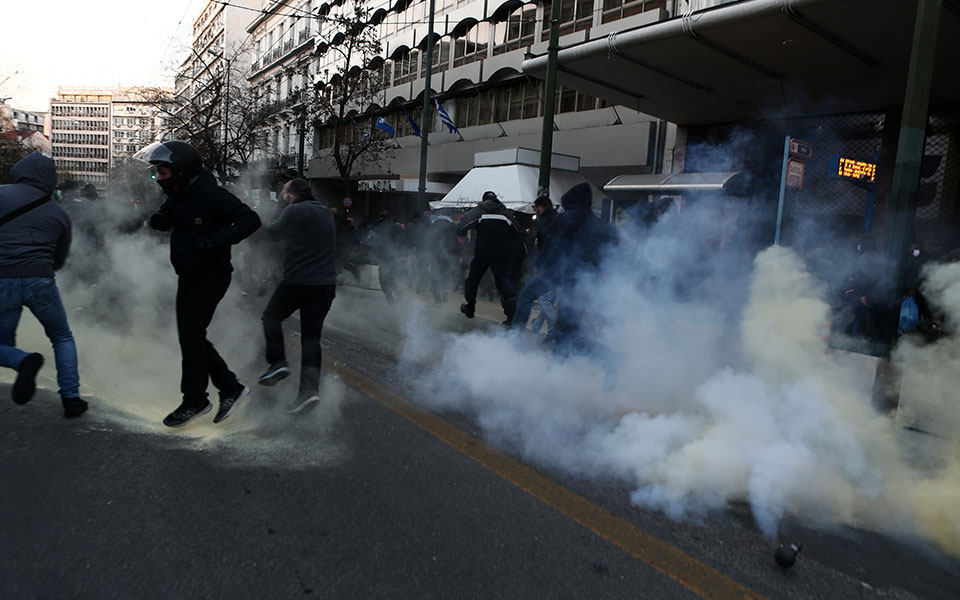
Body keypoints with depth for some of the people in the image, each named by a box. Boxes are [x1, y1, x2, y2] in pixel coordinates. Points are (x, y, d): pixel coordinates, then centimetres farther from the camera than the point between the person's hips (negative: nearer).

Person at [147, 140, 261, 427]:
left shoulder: (212, 196, -19)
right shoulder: (178, 196, 7)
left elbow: (251, 220, -24)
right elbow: (167, 217, 24)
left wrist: (216, 240, -33)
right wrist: (159, 219, -1)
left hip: (211, 277, -9)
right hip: (187, 277, 9)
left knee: (191, 336, -7)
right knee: (190, 337, 10)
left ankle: (194, 401, 9)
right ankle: (231, 388, 19)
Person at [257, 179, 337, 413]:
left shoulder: (294, 211, -7)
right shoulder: (326, 213, 15)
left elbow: (274, 231, 5)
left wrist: (277, 220, 26)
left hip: (298, 281, -6)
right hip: (326, 284, 6)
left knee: (272, 315, 18)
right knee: (311, 336, 7)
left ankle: (277, 362, 5)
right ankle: (309, 389, 0)